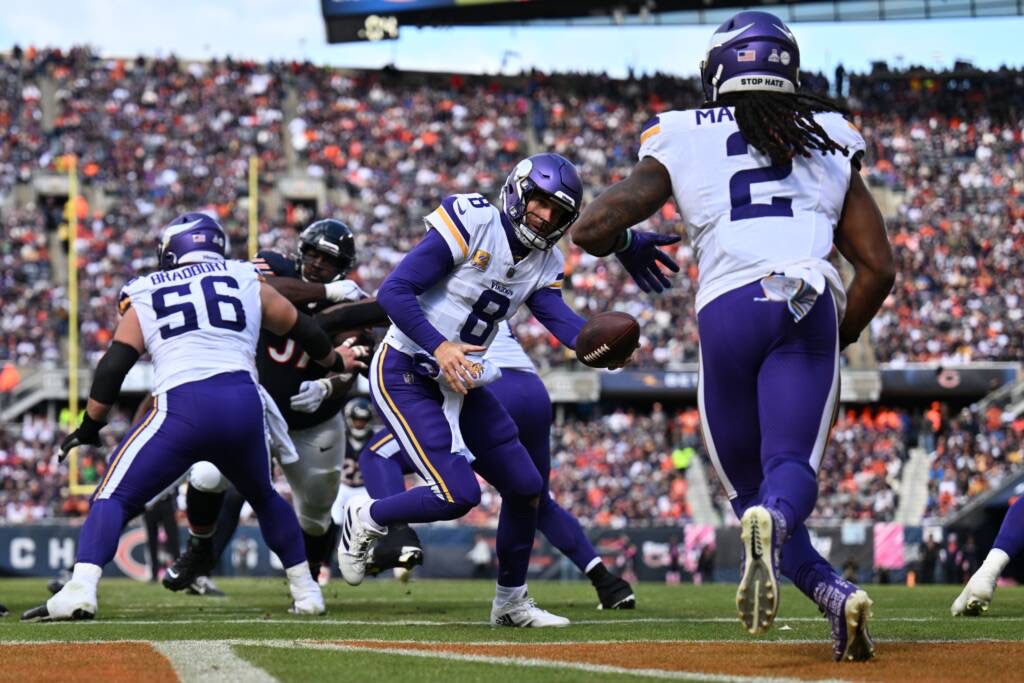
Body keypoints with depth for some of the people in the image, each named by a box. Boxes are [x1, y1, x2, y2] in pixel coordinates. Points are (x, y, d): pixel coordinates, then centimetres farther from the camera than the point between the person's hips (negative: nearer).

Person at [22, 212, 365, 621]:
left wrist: (90, 427, 20)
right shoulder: (249, 284, 22)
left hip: (181, 408, -3)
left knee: (115, 497, 2)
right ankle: (305, 591, 30)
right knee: (263, 496, 30)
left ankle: (80, 589, -20)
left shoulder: (145, 299, 17)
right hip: (244, 404, 3)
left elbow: (114, 366, 10)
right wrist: (336, 361, 54)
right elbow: (302, 330, 35)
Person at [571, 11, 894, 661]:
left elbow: (591, 229, 9)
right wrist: (836, 340, 30)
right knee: (792, 466, -8)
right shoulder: (828, 141, 22)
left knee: (747, 484, 10)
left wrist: (630, 244, 32)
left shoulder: (681, 142, 16)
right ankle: (775, 521, -46)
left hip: (727, 311, -1)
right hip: (813, 305, 1)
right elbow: (878, 267, 17)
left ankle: (832, 593, -14)